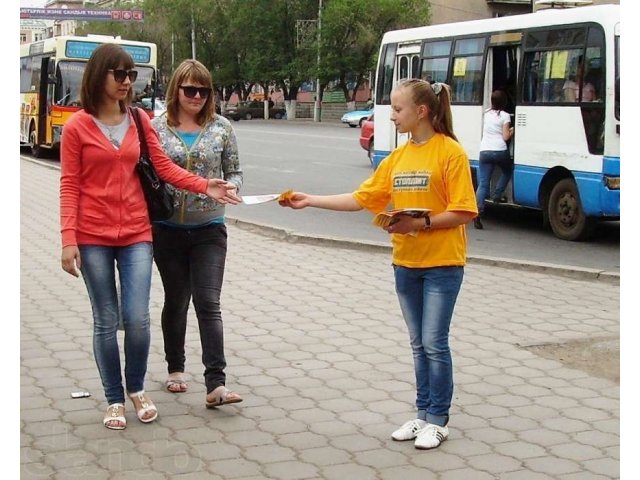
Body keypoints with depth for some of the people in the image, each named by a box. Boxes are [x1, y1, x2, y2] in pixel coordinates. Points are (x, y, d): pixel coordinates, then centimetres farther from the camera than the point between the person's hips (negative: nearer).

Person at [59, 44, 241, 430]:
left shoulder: (140, 121, 6)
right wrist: (69, 240, -11)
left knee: (137, 318, -3)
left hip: (136, 233, 2)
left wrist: (204, 186, -14)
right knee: (106, 322, 4)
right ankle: (114, 400, 20)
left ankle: (137, 389, 22)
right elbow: (69, 186, -4)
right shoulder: (77, 126, -3)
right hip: (93, 238, -2)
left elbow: (165, 167, 2)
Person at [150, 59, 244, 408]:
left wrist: (230, 186, -15)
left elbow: (235, 171, 8)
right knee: (176, 301, 13)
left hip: (209, 229, 0)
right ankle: (175, 368, 32)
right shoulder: (157, 128, -1)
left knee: (208, 303, -7)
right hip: (168, 230, 1)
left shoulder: (221, 127, 1)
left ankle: (216, 384, -9)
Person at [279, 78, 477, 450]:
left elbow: (463, 212, -15)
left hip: (442, 263, -6)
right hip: (406, 263, 6)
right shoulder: (397, 158, 8)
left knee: (434, 343, -2)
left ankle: (438, 420, 11)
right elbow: (361, 198, 8)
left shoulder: (450, 152, -12)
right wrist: (310, 201, 4)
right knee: (419, 344, 12)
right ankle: (424, 414, 23)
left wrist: (420, 223, -23)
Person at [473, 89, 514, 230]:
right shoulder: (505, 116, -2)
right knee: (507, 171, 28)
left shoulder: (487, 114, 13)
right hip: (500, 151, -3)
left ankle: (478, 210, -18)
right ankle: (497, 195, 13)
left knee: (483, 183, -2)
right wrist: (512, 130, 14)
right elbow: (505, 137, -4)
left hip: (484, 151, 3)